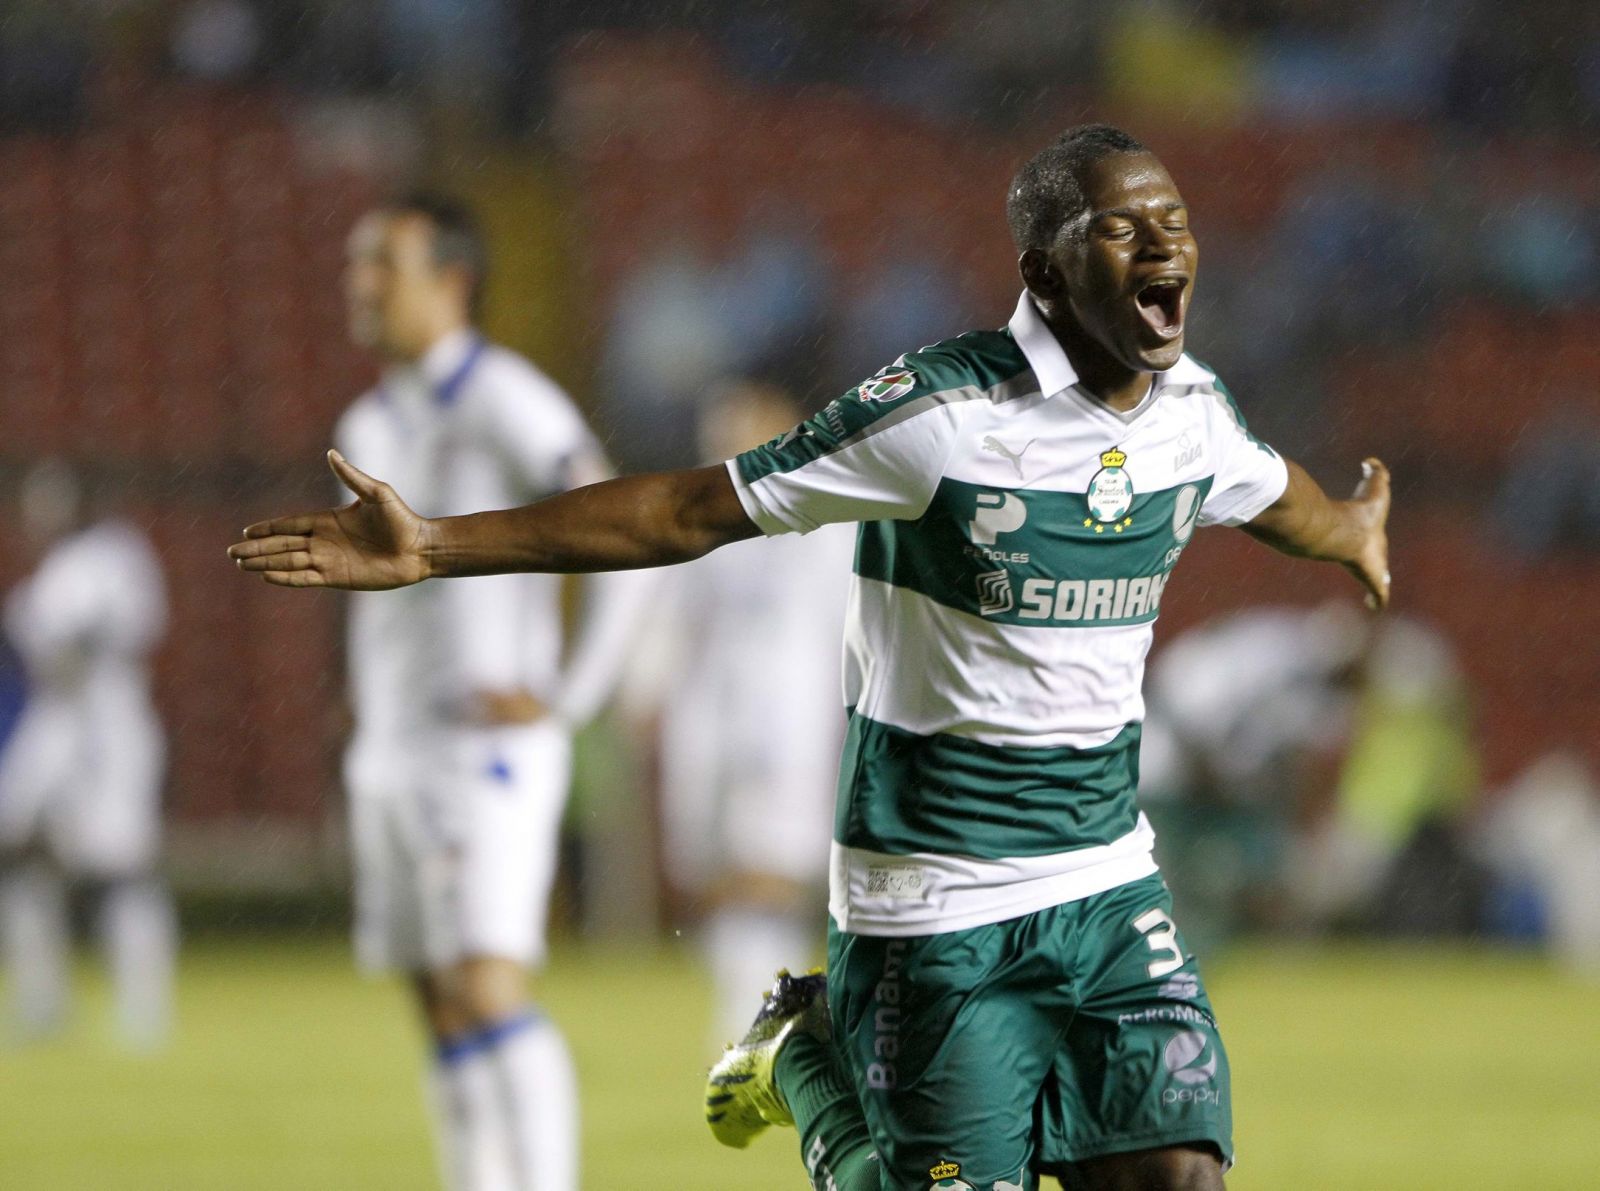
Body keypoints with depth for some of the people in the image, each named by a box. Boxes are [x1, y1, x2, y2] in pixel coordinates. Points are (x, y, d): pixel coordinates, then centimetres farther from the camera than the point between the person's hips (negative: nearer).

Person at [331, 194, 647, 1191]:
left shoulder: (504, 401, -10)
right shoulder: (370, 427, 16)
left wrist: (566, 698, -18)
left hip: (486, 753, -8)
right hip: (391, 759, 8)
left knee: (489, 990, -16)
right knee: (444, 1011, 6)